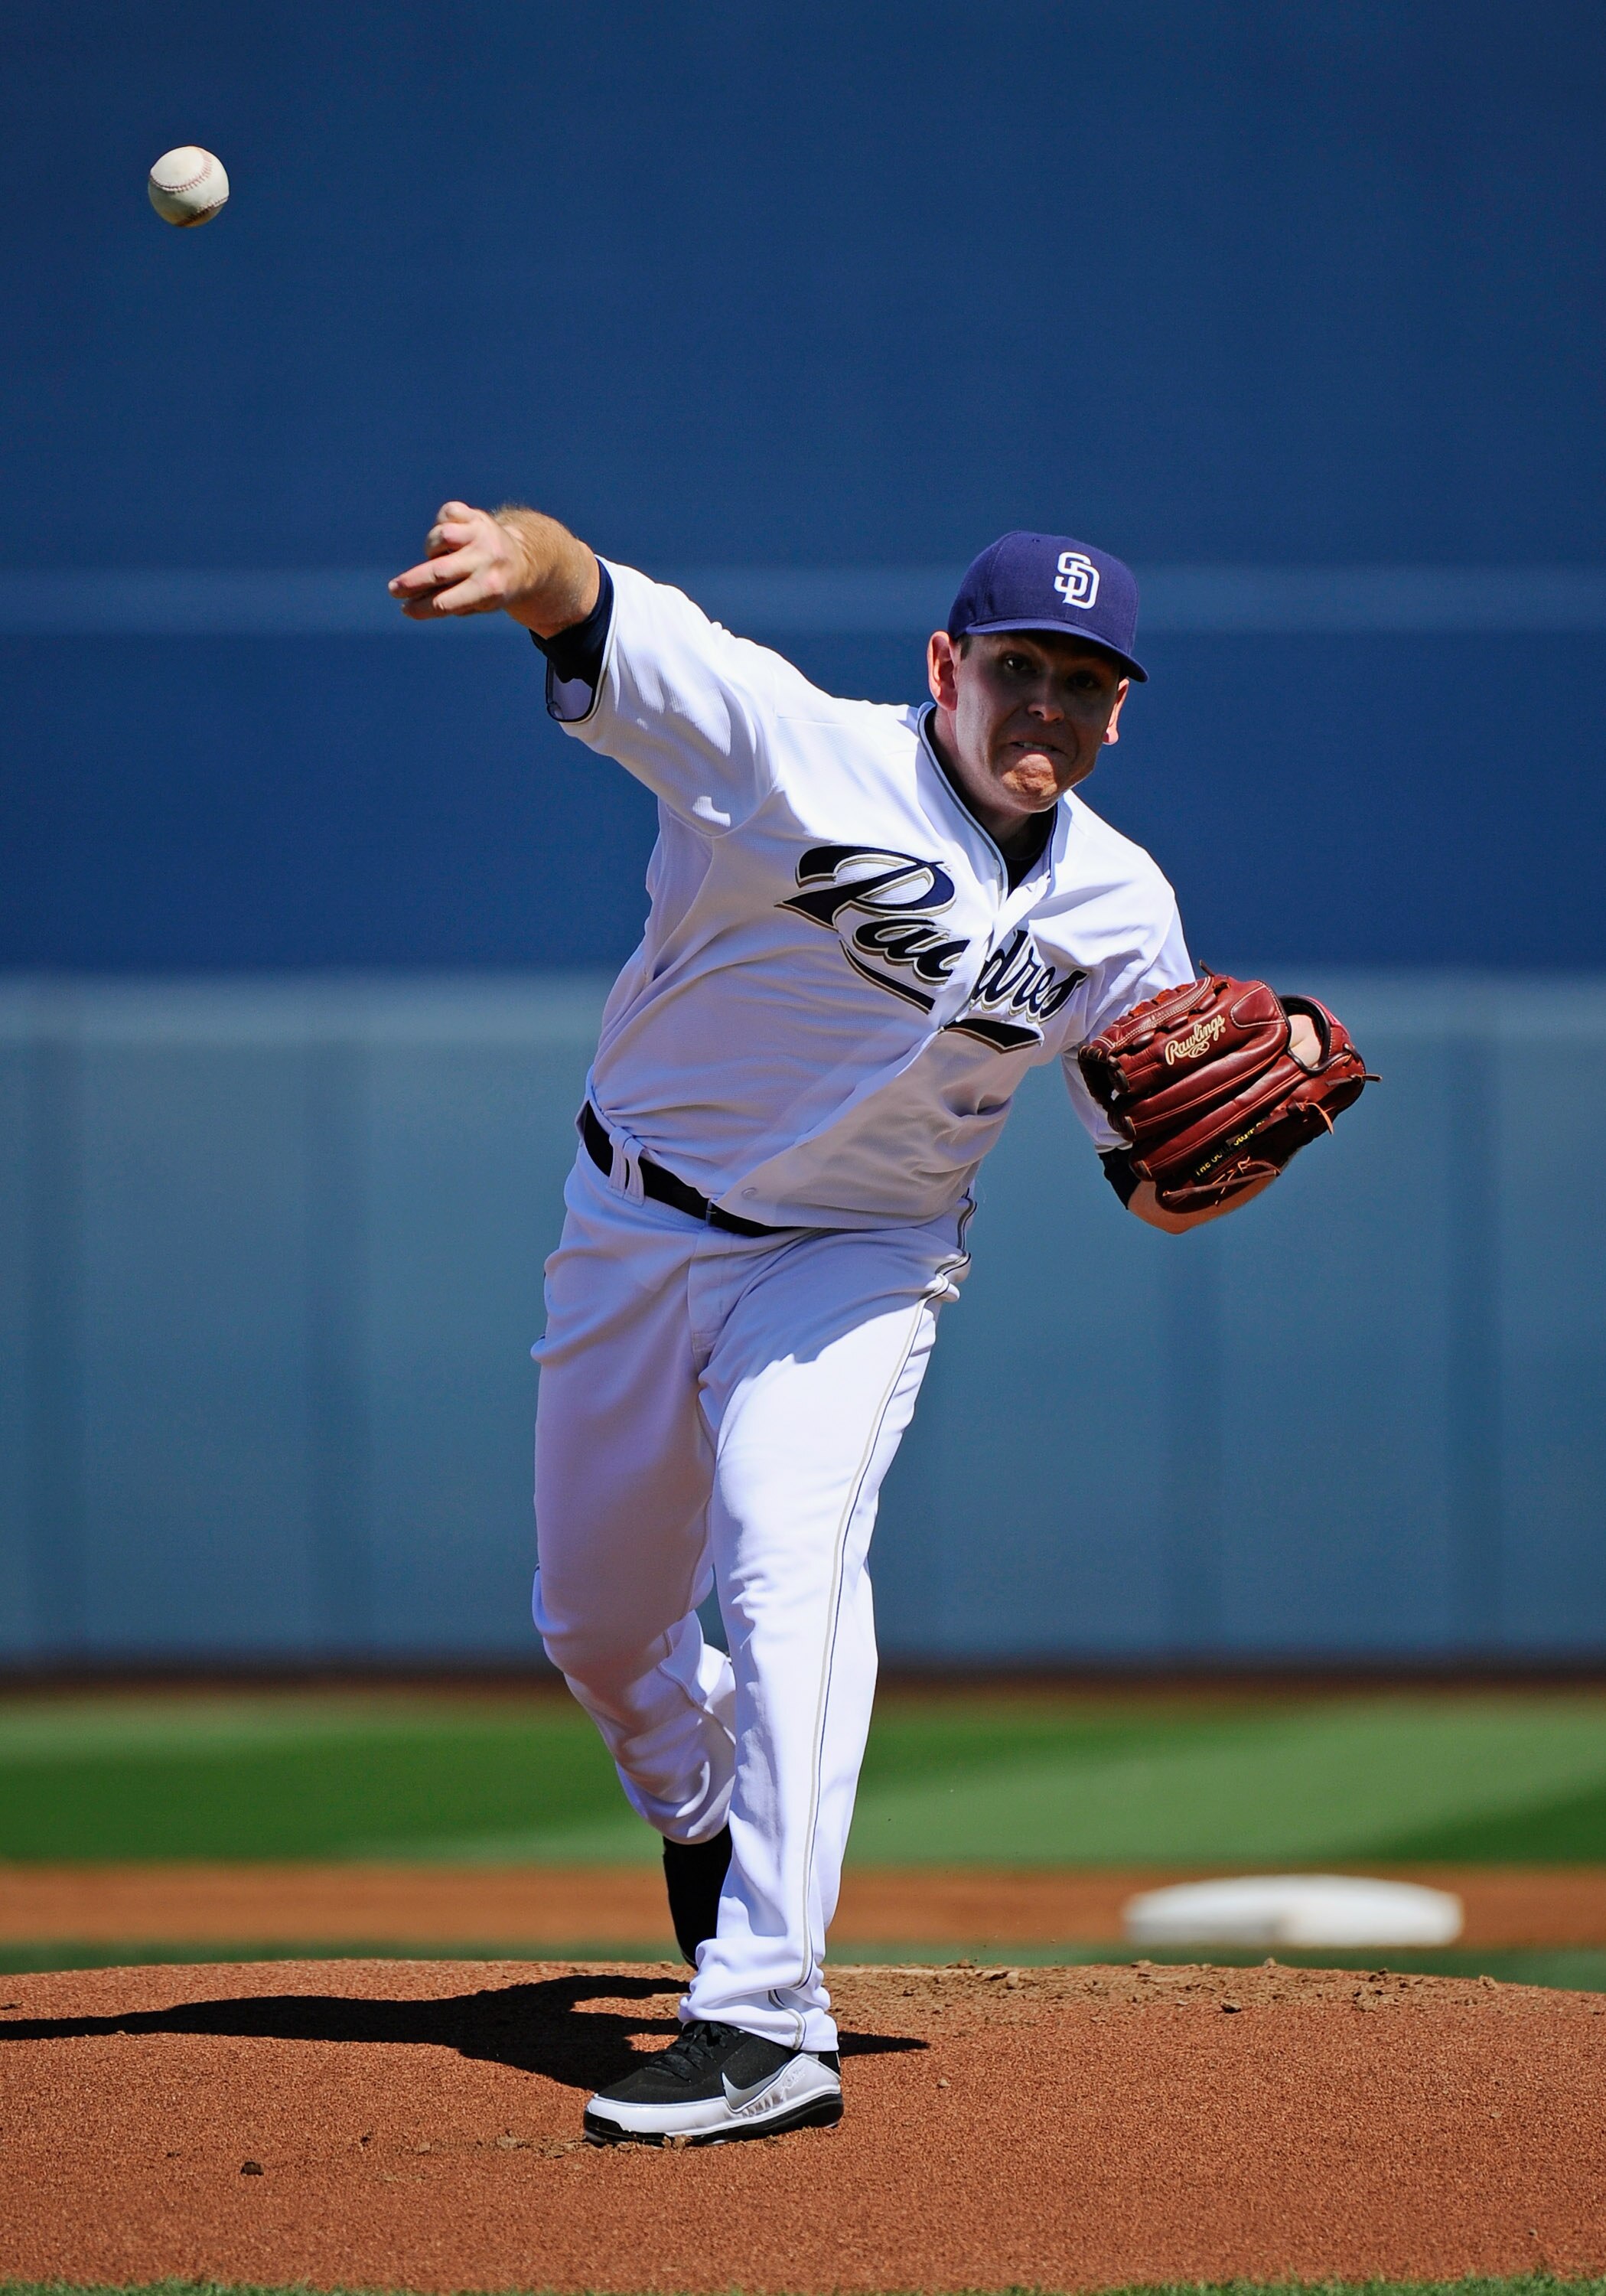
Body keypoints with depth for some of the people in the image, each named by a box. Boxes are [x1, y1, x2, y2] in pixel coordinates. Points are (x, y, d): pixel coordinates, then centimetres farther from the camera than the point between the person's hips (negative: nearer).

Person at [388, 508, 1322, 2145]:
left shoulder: (1121, 911, -8)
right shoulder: (799, 754, -21)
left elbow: (1162, 1189, 1)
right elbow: (595, 613, -37)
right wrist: (521, 559, -62)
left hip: (854, 1264, 0)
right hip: (637, 1221, 0)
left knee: (790, 1562, -25)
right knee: (595, 1622, 13)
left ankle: (767, 2030, -30)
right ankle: (705, 1814, 49)